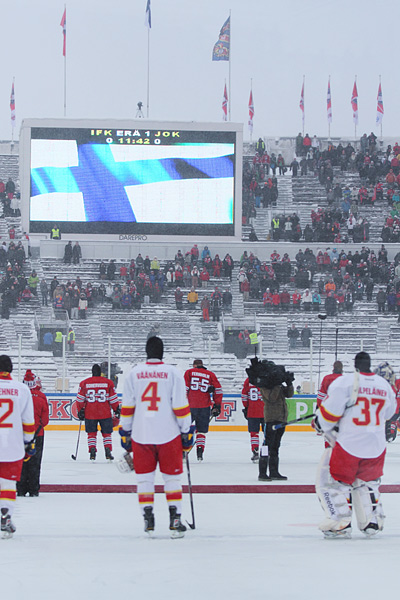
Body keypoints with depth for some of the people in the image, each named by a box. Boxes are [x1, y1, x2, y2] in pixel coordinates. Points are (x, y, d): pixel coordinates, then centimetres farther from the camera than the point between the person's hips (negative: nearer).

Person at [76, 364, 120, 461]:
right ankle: (108, 452, 1)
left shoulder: (84, 383, 0)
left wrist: (80, 411, 12)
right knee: (106, 433, 11)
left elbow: (80, 399, 2)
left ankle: (92, 452, 0)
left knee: (91, 433, 11)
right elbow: (113, 399, 2)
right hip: (105, 414, 0)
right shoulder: (108, 382, -1)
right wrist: (116, 410, 14)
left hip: (90, 414, 0)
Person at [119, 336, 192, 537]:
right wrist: (186, 431, 4)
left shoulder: (134, 373, 2)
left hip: (141, 435, 1)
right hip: (168, 434, -1)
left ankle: (148, 521, 6)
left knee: (144, 478, 10)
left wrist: (125, 432, 14)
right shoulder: (172, 373, -3)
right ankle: (175, 521, 3)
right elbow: (181, 405, -5)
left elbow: (127, 406, 5)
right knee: (172, 477, 7)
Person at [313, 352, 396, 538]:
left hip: (349, 444, -5)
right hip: (376, 447, 5)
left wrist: (320, 423, 10)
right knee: (367, 481, 25)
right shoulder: (385, 385, 5)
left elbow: (329, 411, -10)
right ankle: (373, 521, 24)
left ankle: (340, 524, 1)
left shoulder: (344, 382, -11)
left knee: (332, 481, 8)